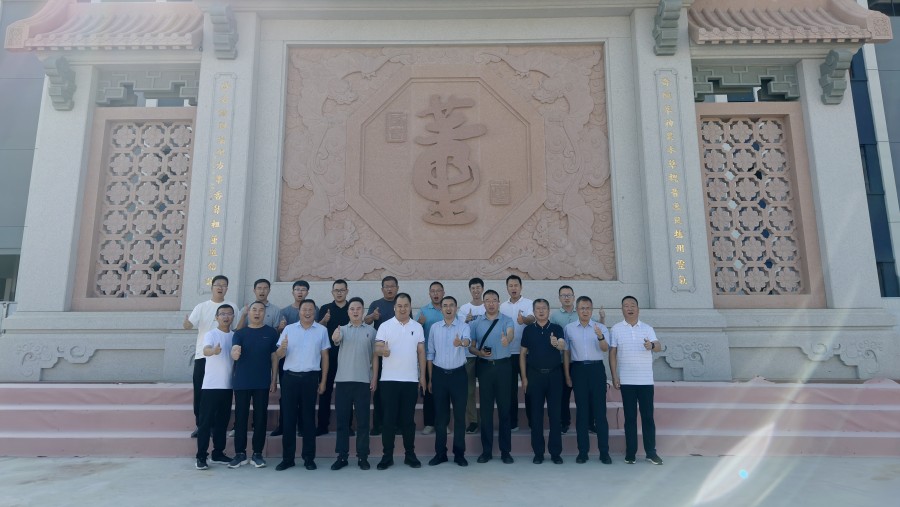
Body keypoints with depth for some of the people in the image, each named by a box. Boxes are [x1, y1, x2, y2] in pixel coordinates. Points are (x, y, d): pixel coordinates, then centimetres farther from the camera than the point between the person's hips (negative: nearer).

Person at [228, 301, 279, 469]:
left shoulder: (271, 332, 2)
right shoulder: (240, 333, 4)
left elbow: (274, 357, 3)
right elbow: (234, 354, -10)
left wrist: (274, 380, -1)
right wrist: (234, 353, -34)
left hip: (262, 383, -1)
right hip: (241, 382, 1)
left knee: (260, 417, 4)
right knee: (240, 417, 5)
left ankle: (257, 454, 14)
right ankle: (240, 453, 15)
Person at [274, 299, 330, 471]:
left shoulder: (321, 330, 4)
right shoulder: (289, 329, 6)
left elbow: (324, 357, 7)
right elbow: (278, 355, 4)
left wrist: (323, 381, 2)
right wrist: (282, 348, -20)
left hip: (310, 378, -1)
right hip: (290, 377, 1)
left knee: (308, 418, 5)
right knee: (288, 418, 3)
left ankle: (309, 458, 13)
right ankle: (287, 458, 12)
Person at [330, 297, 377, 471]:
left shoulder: (370, 330, 6)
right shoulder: (342, 329, 5)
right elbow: (336, 341, -18)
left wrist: (374, 378, 1)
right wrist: (335, 338, -42)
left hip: (363, 380, 0)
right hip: (343, 380, 1)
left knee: (363, 420, 4)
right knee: (342, 420, 6)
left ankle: (362, 457, 12)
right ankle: (342, 456, 15)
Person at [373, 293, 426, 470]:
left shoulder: (417, 327, 8)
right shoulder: (385, 326, -1)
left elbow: (421, 352, 10)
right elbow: (377, 348, -10)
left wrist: (422, 376, 5)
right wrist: (382, 350, -35)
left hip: (411, 380, 2)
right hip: (389, 380, -2)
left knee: (408, 419, 8)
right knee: (388, 419, 2)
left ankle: (410, 455, 18)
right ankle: (387, 456, 11)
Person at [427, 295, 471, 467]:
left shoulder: (463, 326, -4)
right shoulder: (434, 328, 5)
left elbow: (467, 340, -27)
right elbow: (430, 354, 9)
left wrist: (462, 343, -52)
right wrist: (429, 378, 8)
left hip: (458, 374, -2)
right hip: (439, 374, 2)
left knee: (459, 415, 3)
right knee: (440, 415, 7)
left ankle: (459, 453, 14)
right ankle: (440, 453, 17)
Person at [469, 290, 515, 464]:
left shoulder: (506, 320, -1)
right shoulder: (476, 323, 6)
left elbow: (510, 333, -23)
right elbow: (471, 346, 9)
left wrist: (507, 339, -46)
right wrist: (479, 352, -13)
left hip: (503, 366, -1)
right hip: (484, 366, 2)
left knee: (504, 408, 3)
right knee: (486, 409, 6)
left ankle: (505, 451, 14)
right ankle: (486, 450, 16)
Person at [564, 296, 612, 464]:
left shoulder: (601, 328, 3)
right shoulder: (569, 328, 7)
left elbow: (605, 348, -12)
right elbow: (566, 352, 11)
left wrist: (600, 337, -32)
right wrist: (567, 375, 7)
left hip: (596, 369, -1)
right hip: (578, 369, 1)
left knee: (600, 411, 0)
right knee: (582, 411, 6)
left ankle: (604, 452, 7)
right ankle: (583, 451, 13)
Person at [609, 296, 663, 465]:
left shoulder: (647, 328, 5)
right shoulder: (616, 329, 2)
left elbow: (659, 347, -9)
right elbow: (612, 353, 2)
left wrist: (652, 345, -33)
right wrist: (614, 376, -5)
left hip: (646, 380, 1)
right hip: (626, 380, -1)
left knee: (648, 416, 4)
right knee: (630, 417, 4)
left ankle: (651, 452, 13)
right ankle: (630, 453, 10)